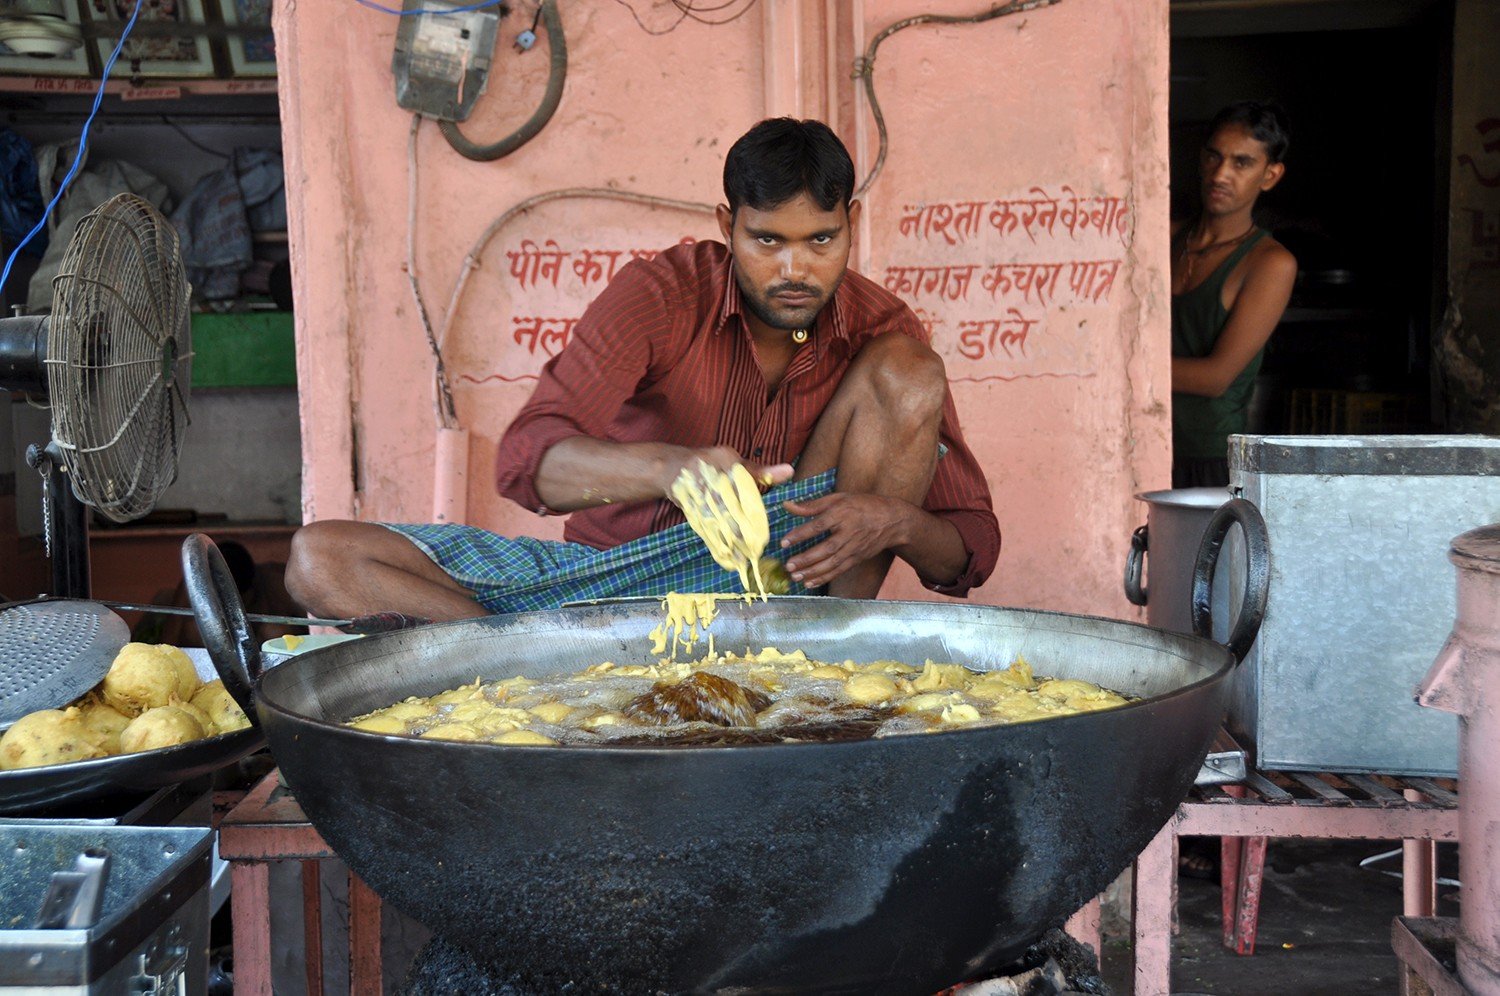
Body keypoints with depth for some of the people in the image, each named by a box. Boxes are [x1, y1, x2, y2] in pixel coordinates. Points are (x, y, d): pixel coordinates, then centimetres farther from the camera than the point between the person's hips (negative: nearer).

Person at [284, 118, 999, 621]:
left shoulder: (881, 330, -7)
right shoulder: (665, 293, -14)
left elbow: (971, 549, -7)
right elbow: (526, 459, -28)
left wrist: (893, 521, -32)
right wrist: (668, 469, -49)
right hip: (611, 570, 0)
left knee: (907, 373, -18)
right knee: (321, 561, -17)